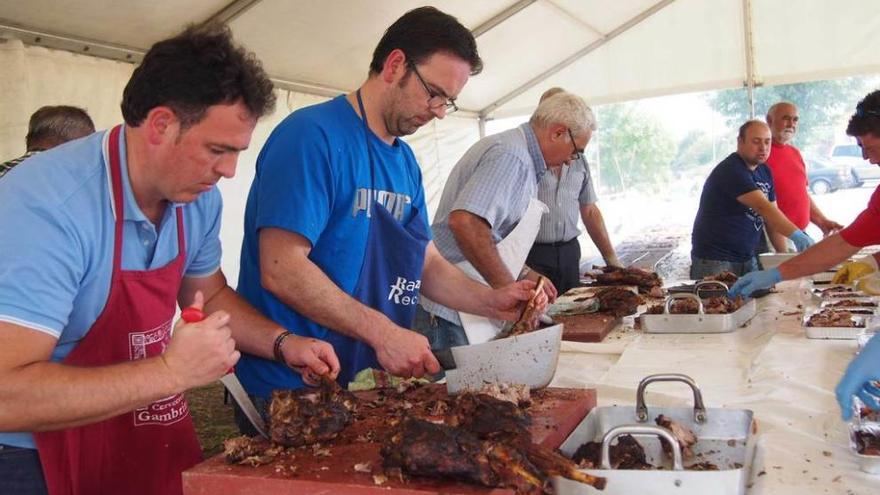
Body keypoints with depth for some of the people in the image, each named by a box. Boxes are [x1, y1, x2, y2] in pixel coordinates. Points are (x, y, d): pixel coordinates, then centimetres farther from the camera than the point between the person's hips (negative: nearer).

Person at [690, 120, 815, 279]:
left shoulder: (765, 172, 10)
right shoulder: (731, 171, -17)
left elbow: (773, 216, 11)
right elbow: (763, 207, -29)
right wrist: (796, 235, -37)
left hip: (748, 259, 8)